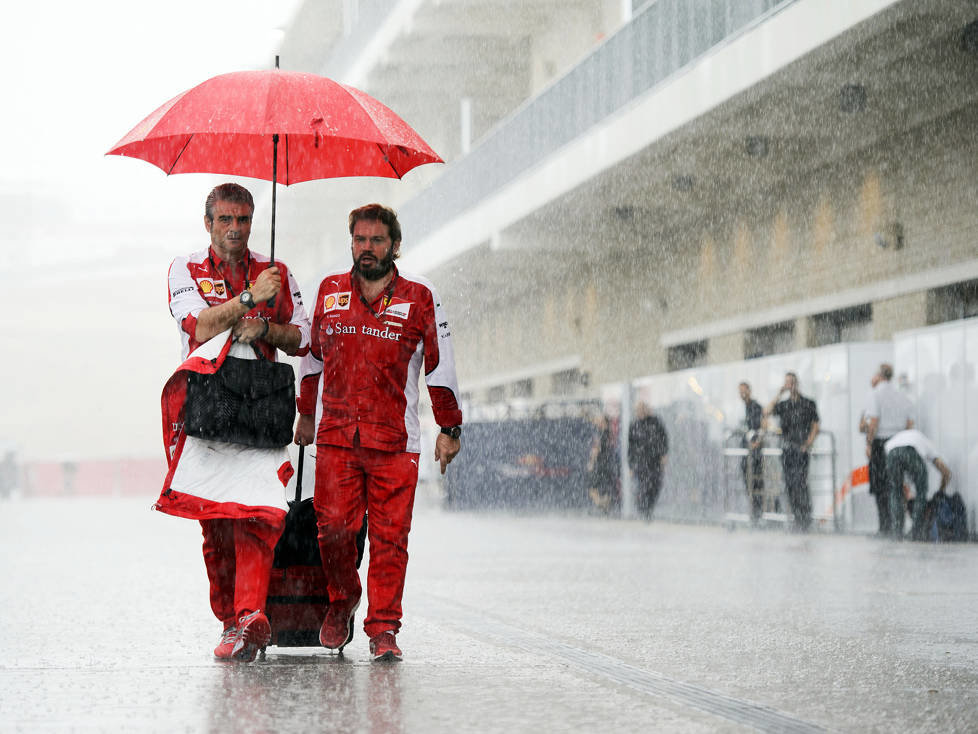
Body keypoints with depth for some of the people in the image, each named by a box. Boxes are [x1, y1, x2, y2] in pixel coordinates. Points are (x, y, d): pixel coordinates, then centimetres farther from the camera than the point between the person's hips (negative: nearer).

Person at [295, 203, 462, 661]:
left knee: (390, 536, -4)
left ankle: (383, 628, 3)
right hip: (335, 435, 2)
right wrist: (306, 413, 26)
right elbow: (313, 354, 23)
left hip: (394, 439, -1)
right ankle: (341, 599, 18)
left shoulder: (419, 297, 4)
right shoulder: (330, 291, 11)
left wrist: (449, 428, 8)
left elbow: (439, 365, 8)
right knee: (333, 526, -7)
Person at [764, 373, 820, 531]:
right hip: (786, 449, 4)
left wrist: (807, 444, -8)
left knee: (800, 483, -15)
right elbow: (767, 412, -2)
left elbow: (815, 426, 3)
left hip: (801, 449, -4)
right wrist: (779, 395, -2)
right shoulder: (783, 405, 14)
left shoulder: (808, 404, 5)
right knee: (789, 485, 2)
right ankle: (797, 517, 8)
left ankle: (805, 518, -12)